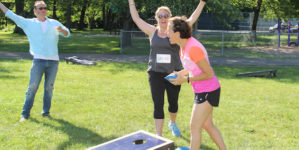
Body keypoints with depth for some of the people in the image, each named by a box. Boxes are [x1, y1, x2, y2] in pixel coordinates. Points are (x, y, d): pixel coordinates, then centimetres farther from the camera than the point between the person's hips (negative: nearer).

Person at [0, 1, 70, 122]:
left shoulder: (54, 23, 12)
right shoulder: (28, 23, 9)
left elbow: (67, 34, 2)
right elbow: (11, 15, 9)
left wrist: (61, 30, -20)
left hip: (53, 61, 2)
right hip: (38, 61, -1)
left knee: (49, 88, 6)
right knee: (32, 87, -3)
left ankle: (46, 112, 18)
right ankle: (25, 113, 6)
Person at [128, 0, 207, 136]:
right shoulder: (152, 31, 2)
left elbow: (192, 20, -4)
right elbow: (136, 18, 5)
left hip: (173, 74, 1)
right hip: (156, 74, -1)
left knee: (173, 103, 18)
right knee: (158, 105, -6)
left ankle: (172, 123, 47)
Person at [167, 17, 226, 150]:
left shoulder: (194, 48, -27)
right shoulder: (184, 45, 2)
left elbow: (209, 74, -23)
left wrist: (185, 79, -20)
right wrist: (179, 73, 3)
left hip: (208, 91, -10)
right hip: (201, 90, 10)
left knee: (194, 127, -3)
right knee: (207, 125, 19)